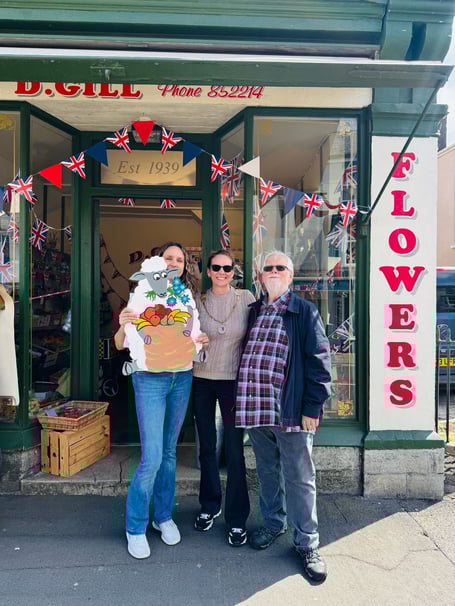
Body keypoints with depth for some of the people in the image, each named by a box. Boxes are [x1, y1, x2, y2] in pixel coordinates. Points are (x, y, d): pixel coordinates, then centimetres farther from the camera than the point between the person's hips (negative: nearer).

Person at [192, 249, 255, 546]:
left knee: (234, 451, 0)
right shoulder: (197, 302, 3)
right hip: (202, 380, 3)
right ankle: (209, 506, 35)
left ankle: (237, 519, 17)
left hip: (233, 380, -2)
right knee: (207, 447, 15)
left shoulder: (246, 298, -2)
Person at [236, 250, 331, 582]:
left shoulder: (305, 311, -2)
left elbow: (318, 359, -7)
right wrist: (243, 400, 11)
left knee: (298, 477, 4)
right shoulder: (253, 311, 13)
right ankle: (273, 523, 38)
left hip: (291, 410, -5)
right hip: (255, 407, 5)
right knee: (267, 470, 19)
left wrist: (312, 406, -13)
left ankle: (307, 543, 20)